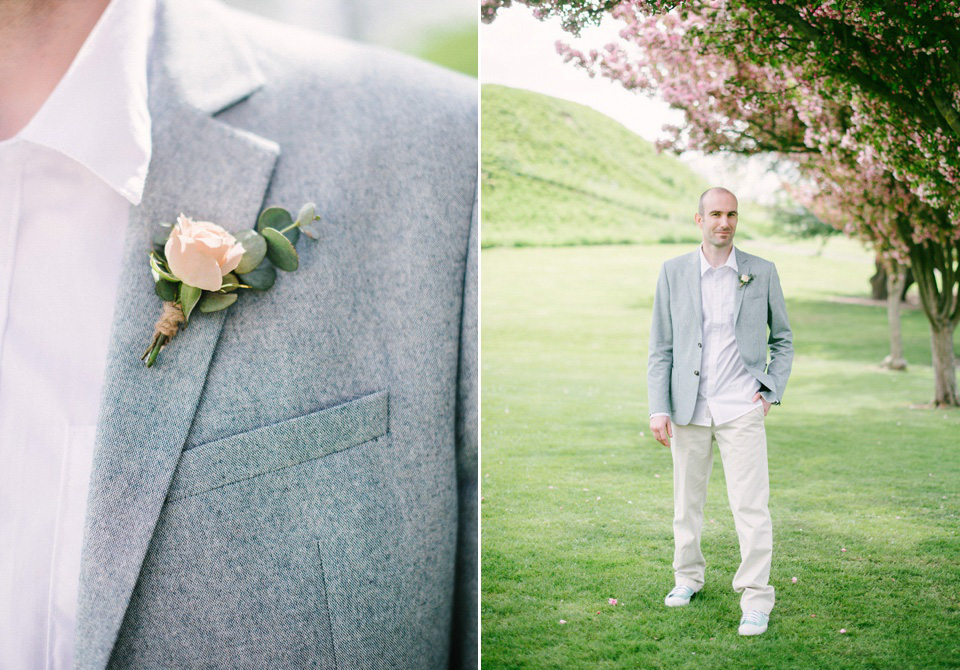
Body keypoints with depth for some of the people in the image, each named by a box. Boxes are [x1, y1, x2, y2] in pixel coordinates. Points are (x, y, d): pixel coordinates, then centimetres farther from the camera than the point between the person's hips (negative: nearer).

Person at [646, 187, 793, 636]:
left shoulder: (762, 273, 3)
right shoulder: (673, 272, 3)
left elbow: (782, 339, 14)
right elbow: (661, 347, 4)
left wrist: (771, 391, 2)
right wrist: (658, 409, -3)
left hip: (741, 408, -1)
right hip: (688, 409, 2)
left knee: (750, 505, -6)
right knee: (686, 501, 12)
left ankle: (756, 598, 2)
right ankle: (688, 577, 31)